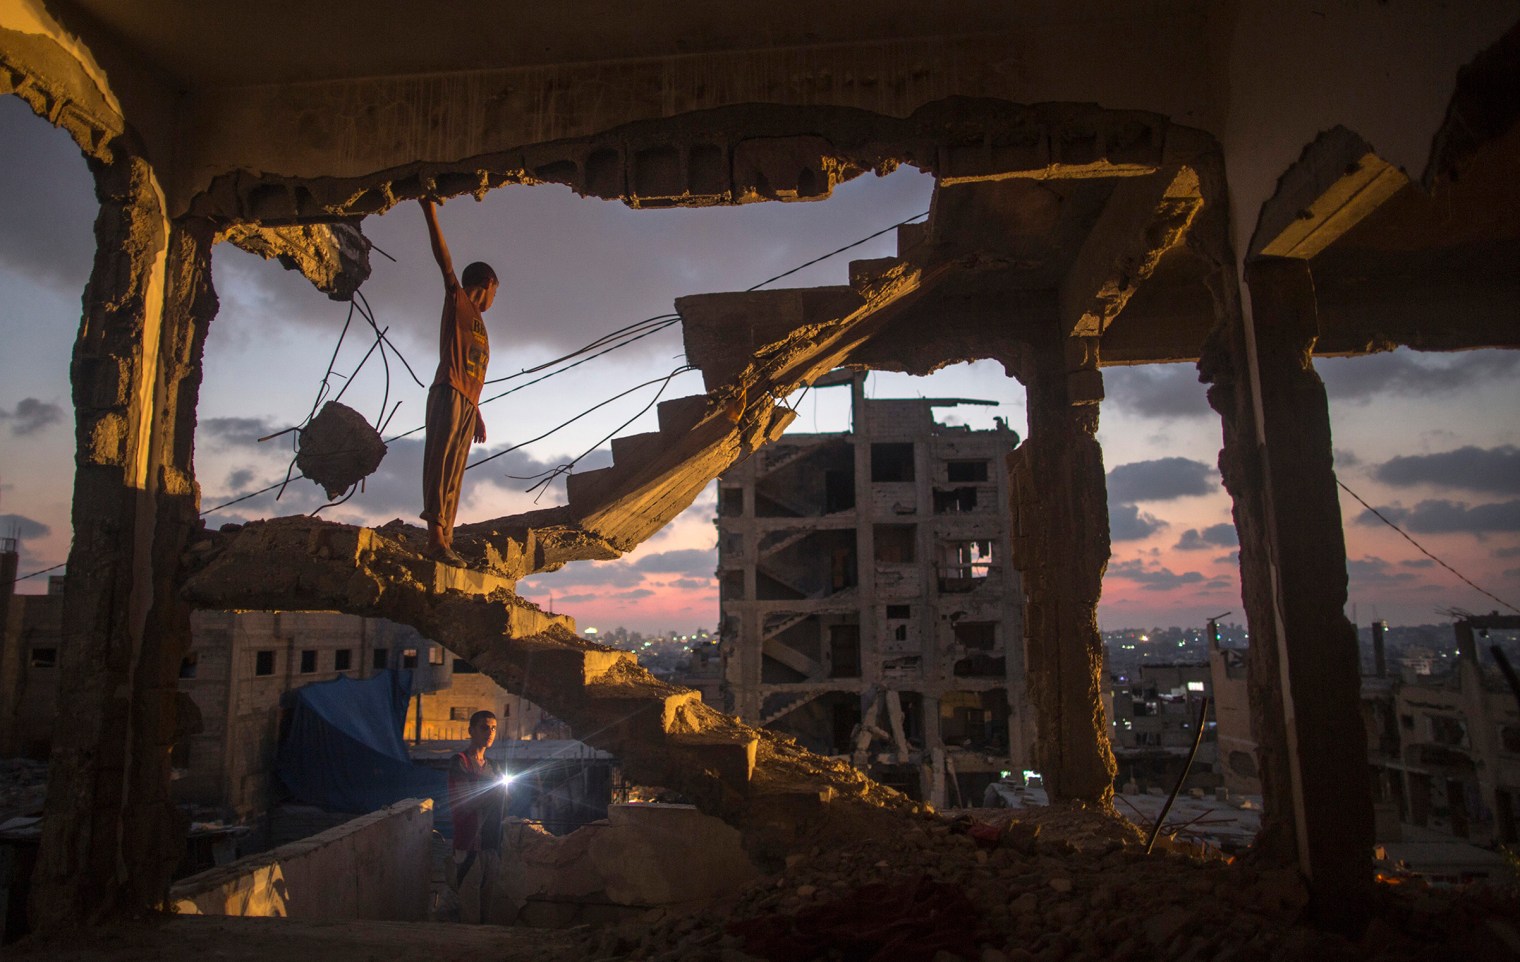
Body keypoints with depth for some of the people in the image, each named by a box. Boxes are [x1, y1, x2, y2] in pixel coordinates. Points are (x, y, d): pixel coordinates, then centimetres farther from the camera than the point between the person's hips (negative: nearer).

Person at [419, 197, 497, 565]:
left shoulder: (480, 328, 30)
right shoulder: (457, 301, 12)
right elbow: (445, 261, -1)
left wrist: (478, 415, 23)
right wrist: (430, 213, -10)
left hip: (467, 404, 8)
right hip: (448, 393, -8)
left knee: (454, 476, -2)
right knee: (442, 459, -21)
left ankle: (444, 541, -8)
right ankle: (436, 535, -33)